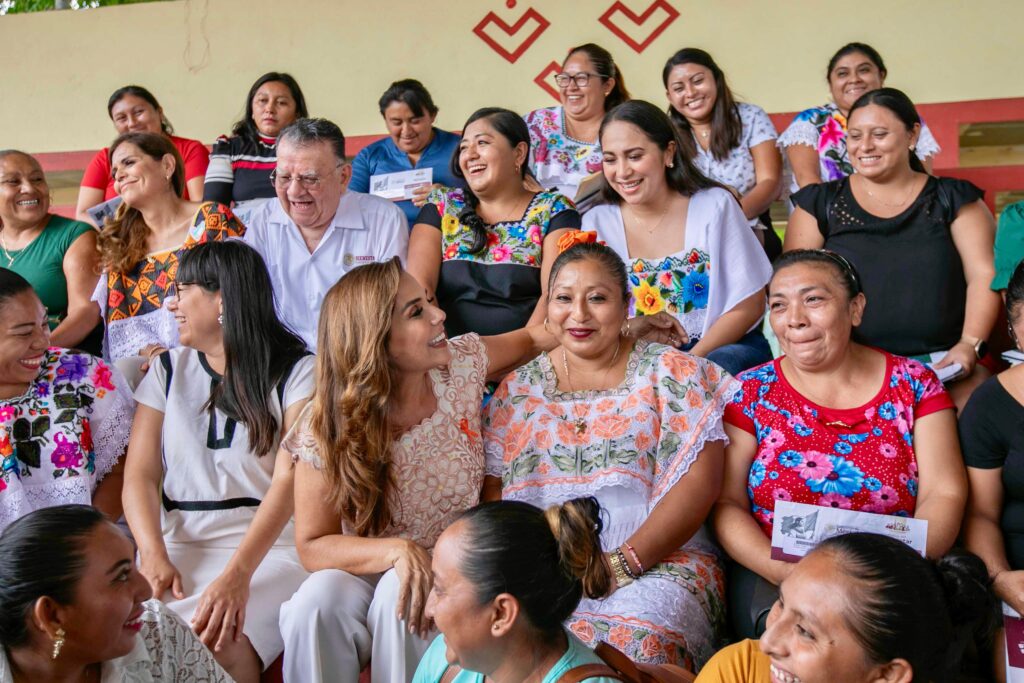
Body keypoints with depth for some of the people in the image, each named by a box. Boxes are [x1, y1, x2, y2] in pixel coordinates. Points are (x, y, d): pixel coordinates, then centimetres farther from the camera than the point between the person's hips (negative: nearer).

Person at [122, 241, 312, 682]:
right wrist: (154, 556, -12)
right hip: (179, 542, 3)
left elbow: (289, 480, -10)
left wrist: (237, 574, -23)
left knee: (213, 644, -33)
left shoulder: (296, 372, 2)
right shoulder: (167, 370, 15)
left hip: (270, 543, -3)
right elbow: (141, 475, 6)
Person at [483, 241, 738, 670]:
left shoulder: (672, 374, 5)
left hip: (657, 563, -2)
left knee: (637, 642, -33)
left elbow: (698, 483, -4)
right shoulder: (517, 389, 15)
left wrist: (623, 563, -13)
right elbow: (492, 490, 11)